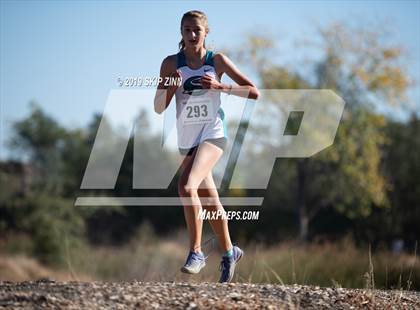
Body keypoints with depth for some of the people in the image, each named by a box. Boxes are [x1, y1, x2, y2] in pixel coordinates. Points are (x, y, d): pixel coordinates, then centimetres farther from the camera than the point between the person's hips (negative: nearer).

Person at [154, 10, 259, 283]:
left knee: (187, 187, -27)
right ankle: (229, 253, 34)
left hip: (213, 133, -4)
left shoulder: (217, 61, -2)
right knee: (210, 201, 14)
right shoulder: (171, 64, 2)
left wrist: (219, 86, -14)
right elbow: (159, 108, 1)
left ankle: (196, 252, -18)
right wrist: (169, 88, -18)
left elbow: (254, 92, -3)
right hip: (187, 139, 4)